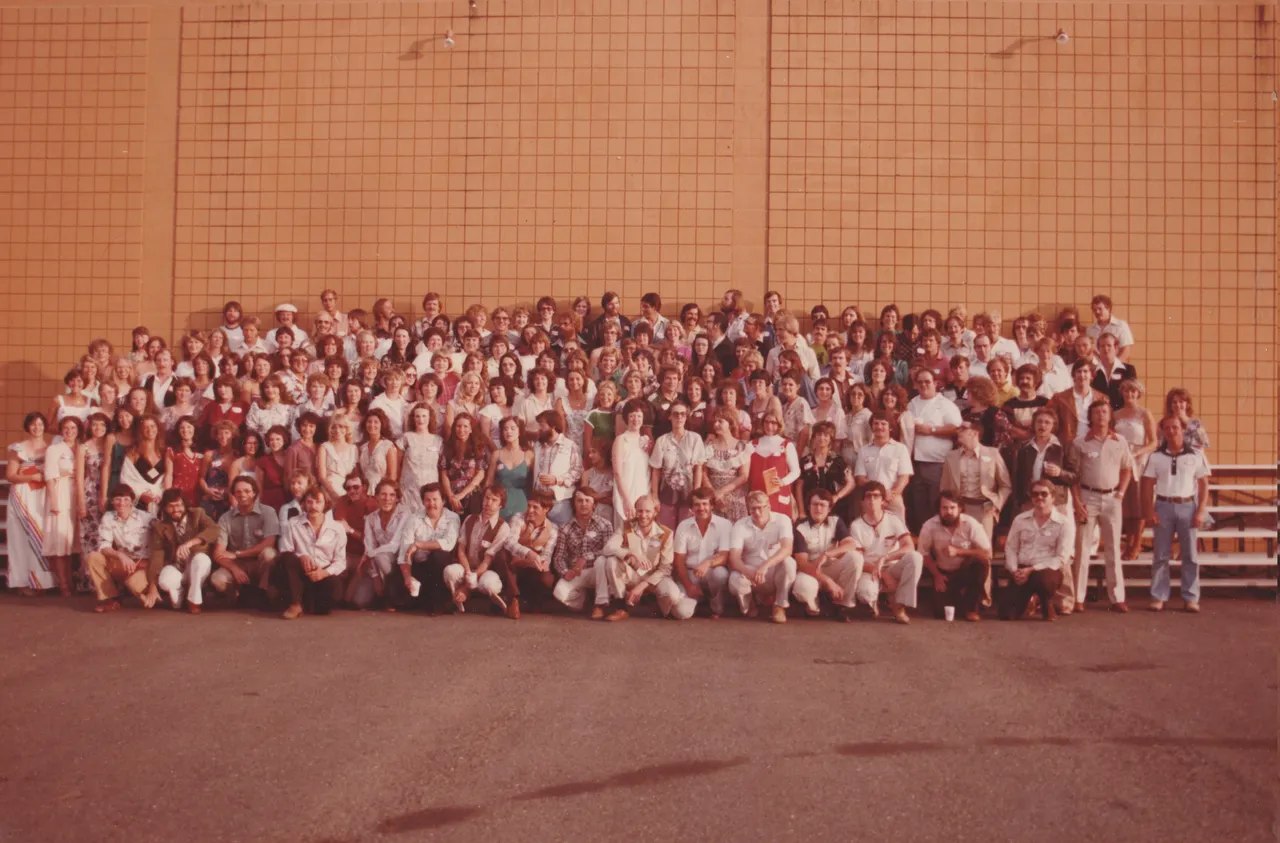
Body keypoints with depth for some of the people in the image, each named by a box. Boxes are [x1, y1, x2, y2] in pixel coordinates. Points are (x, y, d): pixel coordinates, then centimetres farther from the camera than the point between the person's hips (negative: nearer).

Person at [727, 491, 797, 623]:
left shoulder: (782, 520, -12)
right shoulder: (740, 526, -8)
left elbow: (787, 549, -27)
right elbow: (734, 557, -18)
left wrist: (765, 565, -44)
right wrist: (748, 573, -40)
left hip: (777, 575, -1)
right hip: (751, 573, 1)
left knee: (788, 562, -33)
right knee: (735, 580, -32)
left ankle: (780, 606, -11)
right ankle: (751, 604, 5)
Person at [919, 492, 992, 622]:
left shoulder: (971, 524, -22)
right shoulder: (929, 526, -19)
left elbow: (987, 554, -24)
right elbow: (924, 554, -4)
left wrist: (958, 551, -31)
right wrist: (937, 575, -9)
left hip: (967, 571, -1)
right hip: (944, 573, 1)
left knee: (982, 563, -34)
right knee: (940, 612, -15)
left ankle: (971, 607, -12)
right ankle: (957, 599, 25)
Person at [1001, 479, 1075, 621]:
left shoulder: (1065, 523, -3)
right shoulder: (1020, 519, 9)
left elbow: (1061, 558, -9)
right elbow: (1010, 548, 10)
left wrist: (1032, 570, -17)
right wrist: (1014, 570, -9)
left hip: (1048, 571, -3)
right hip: (1021, 571, 3)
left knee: (1042, 578, -42)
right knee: (1007, 614, -16)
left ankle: (1047, 605, -5)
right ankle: (1027, 599, 22)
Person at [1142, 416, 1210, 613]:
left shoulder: (1195, 455, 3)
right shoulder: (1156, 456, 5)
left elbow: (1204, 484, 4)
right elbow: (1148, 485, 5)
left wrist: (1201, 511, -4)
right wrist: (1150, 511, -4)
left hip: (1187, 506, 0)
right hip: (1163, 506, 0)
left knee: (1190, 555, 3)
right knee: (1161, 555, 3)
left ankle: (1191, 598, 9)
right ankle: (1158, 597, 8)